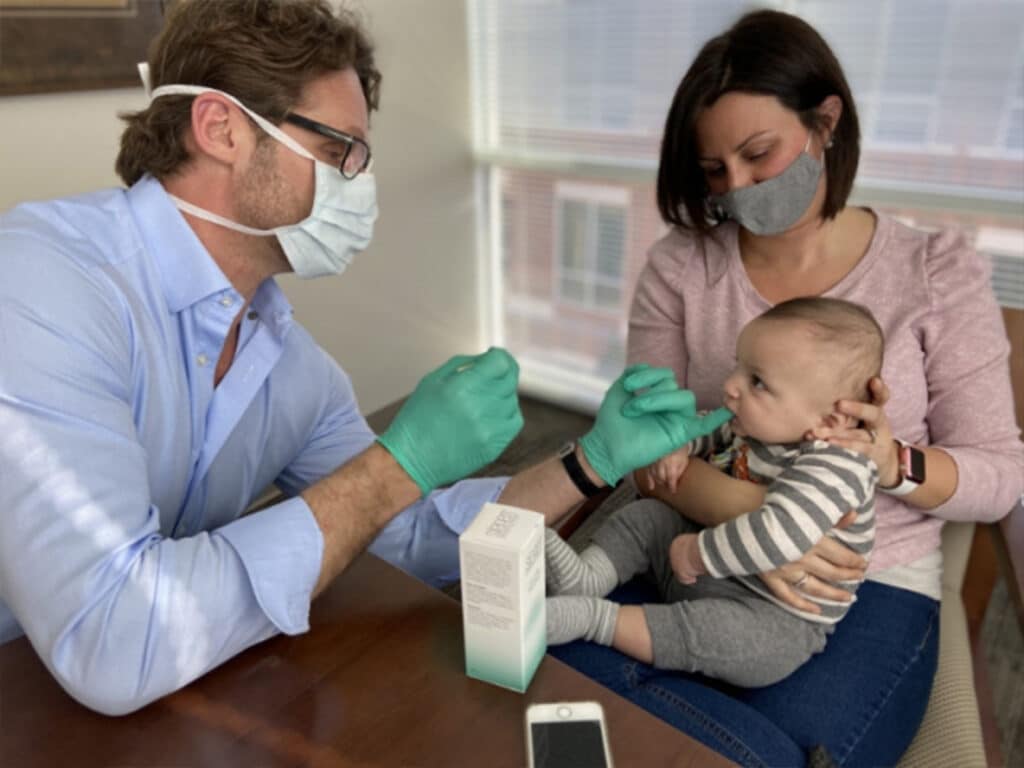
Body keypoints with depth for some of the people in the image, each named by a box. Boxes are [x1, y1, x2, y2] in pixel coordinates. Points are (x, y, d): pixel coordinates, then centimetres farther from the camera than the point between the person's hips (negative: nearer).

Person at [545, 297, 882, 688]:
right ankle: (588, 578, -11)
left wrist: (697, 554, -30)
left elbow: (775, 538, -43)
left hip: (775, 612, -8)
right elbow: (708, 428, 18)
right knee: (646, 516, 7)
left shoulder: (833, 469, -29)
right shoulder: (758, 424, -3)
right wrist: (677, 445, -4)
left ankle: (596, 617, -34)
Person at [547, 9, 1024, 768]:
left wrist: (895, 466, -21)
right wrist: (751, 516, -24)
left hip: (869, 585, -1)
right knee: (566, 673, -28)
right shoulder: (680, 265, 3)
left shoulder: (938, 270, 0)